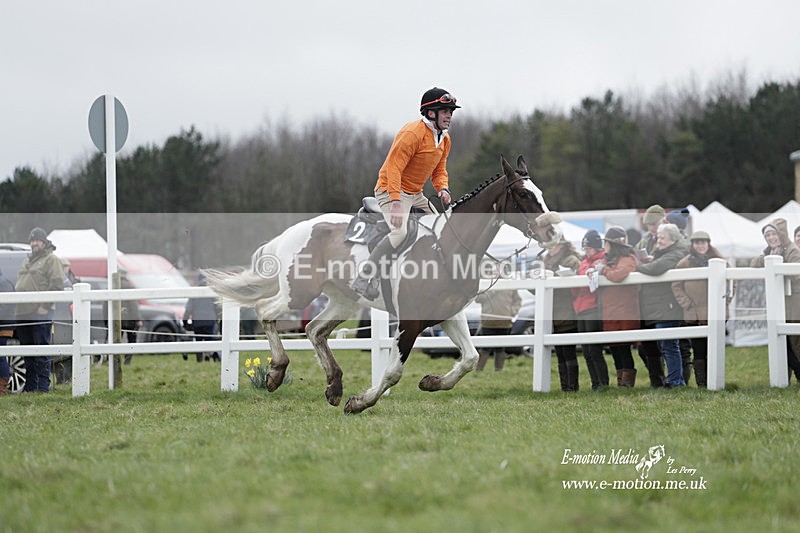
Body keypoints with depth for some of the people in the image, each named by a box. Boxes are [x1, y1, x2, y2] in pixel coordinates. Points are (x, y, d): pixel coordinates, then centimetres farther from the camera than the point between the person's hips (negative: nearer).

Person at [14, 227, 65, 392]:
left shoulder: (51, 259, -3)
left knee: (42, 351, -7)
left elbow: (57, 285, -11)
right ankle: (30, 385, 16)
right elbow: (19, 284, 27)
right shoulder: (27, 261, 22)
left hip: (40, 314, -8)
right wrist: (17, 305, 14)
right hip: (23, 314, 8)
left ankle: (43, 386, -7)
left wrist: (45, 306, -15)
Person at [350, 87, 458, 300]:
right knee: (399, 231, -31)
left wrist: (442, 189, -5)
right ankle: (364, 278, -26)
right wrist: (396, 202, -34)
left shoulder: (444, 139, 9)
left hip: (415, 195, 10)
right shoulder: (413, 133, -21)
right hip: (391, 189, -9)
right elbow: (394, 167, -25)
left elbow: (439, 170, 19)